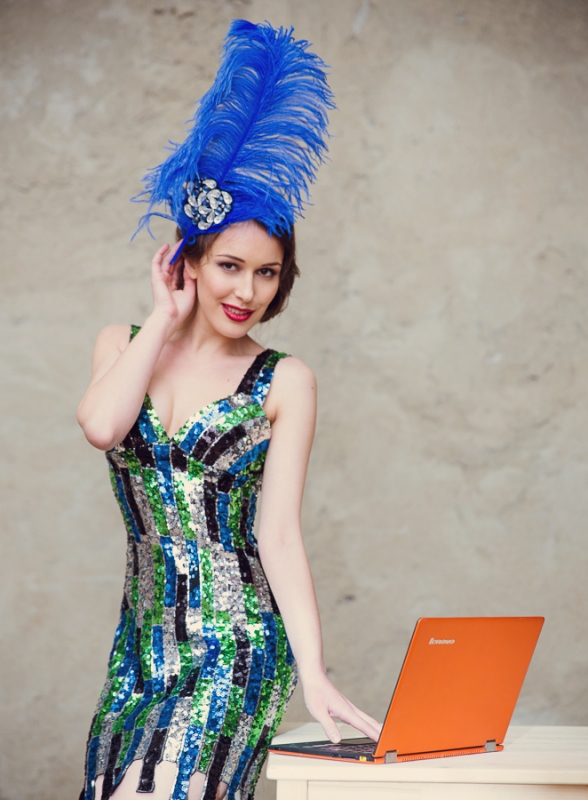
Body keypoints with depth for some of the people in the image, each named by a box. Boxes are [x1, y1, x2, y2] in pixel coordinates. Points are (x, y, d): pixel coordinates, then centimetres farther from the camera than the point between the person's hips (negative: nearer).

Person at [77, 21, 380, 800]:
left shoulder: (284, 382, 0)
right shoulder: (125, 345, 10)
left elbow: (279, 535, -5)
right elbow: (101, 425, -13)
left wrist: (314, 675, -15)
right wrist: (167, 314, -3)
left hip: (237, 647, -4)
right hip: (144, 641, 4)